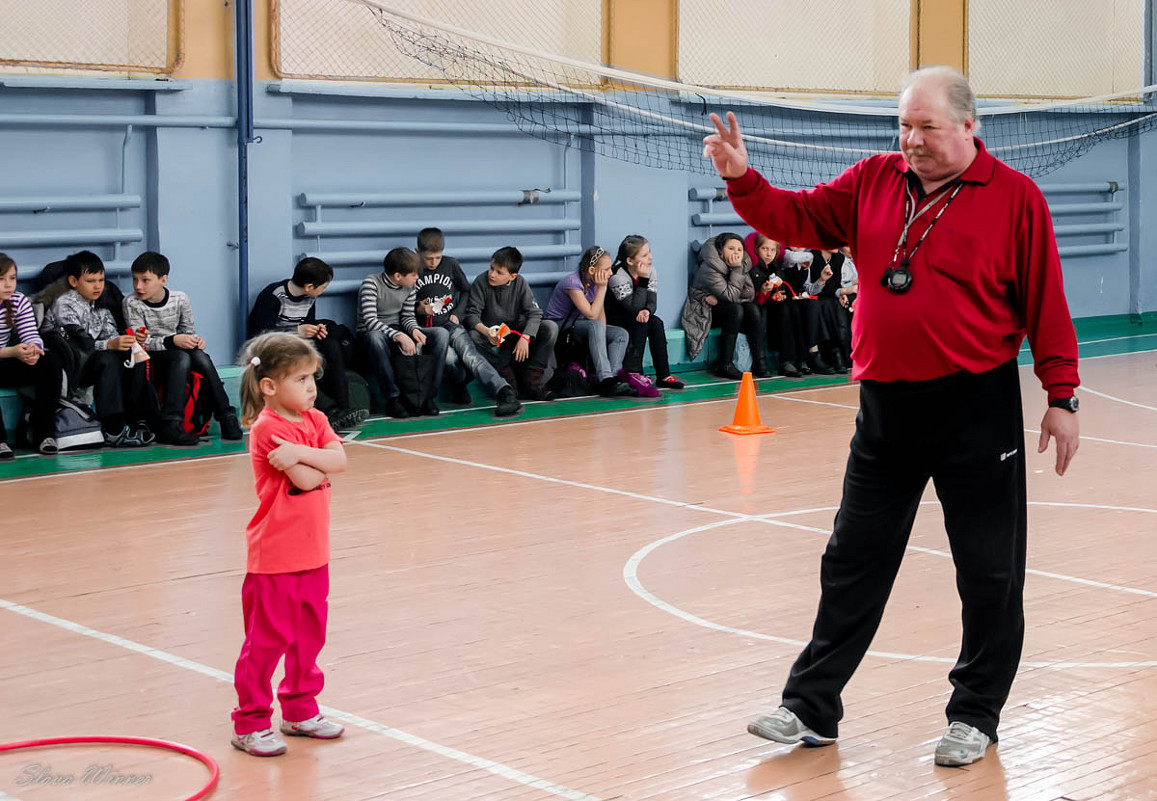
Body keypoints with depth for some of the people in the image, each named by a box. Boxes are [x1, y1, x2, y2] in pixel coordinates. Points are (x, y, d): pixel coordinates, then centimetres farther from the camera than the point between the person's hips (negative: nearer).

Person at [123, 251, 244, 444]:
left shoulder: (180, 299, 1)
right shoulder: (131, 303, -8)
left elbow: (188, 330, 13)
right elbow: (140, 342, -15)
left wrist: (194, 340, -12)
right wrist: (172, 341, -27)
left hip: (174, 351, 4)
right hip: (149, 358, -4)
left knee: (201, 356, -28)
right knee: (182, 358, -33)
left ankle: (226, 417, -27)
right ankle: (170, 425, -43)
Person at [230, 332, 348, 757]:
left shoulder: (314, 420, 8)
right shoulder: (267, 428, -17)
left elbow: (339, 459, -9)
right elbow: (306, 480, -24)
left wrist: (301, 453, -23)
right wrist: (320, 464, -4)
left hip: (312, 552, 8)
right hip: (274, 556, -8)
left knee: (309, 635, 16)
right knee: (267, 639, 0)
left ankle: (300, 710, 30)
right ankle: (251, 723, 10)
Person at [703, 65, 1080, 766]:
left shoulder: (1014, 197, -4)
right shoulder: (874, 182, 7)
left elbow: (1045, 303, -4)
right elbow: (798, 217, 10)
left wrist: (1062, 397, -4)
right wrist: (742, 180, -8)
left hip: (977, 410, -3)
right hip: (886, 407, 4)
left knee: (989, 573, 5)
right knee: (853, 563, 8)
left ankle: (975, 716, 21)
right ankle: (812, 709, 17)